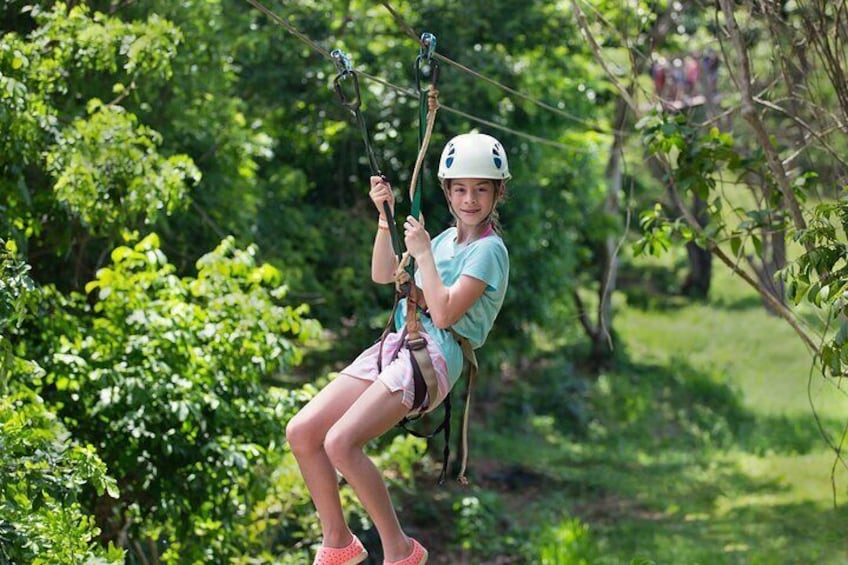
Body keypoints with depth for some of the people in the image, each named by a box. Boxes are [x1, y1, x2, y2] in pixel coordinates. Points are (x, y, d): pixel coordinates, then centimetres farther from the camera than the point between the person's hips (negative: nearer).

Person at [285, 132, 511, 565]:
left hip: (433, 355, -9)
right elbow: (382, 275, 27)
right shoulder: (447, 238, 19)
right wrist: (385, 216, 16)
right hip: (394, 346, 9)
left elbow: (443, 314, -18)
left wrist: (422, 253, -11)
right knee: (301, 431, -1)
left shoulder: (488, 250, -6)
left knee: (341, 442, -25)